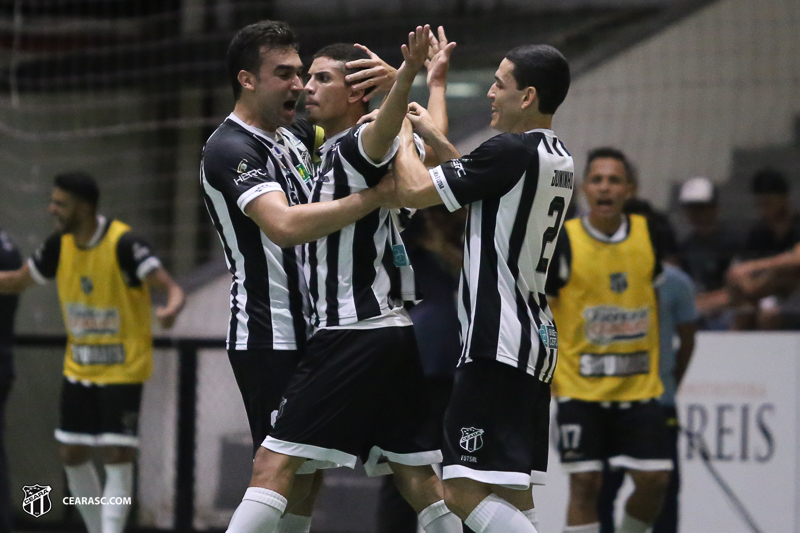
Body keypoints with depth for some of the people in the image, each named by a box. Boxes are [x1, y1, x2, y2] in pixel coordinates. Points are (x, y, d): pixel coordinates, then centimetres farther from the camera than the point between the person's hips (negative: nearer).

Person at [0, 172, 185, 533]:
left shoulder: (123, 244, -21)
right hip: (78, 366, 6)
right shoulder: (60, 244, -1)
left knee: (118, 455, -11)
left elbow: (171, 288, -28)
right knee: (73, 455, 7)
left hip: (122, 368, -6)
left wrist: (172, 308, -51)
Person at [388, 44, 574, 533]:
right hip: (534, 339, 10)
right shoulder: (558, 158, 13)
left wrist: (401, 136, 6)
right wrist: (434, 137, 31)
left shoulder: (512, 151, -15)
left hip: (498, 342, -10)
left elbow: (415, 192, -11)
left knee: (466, 492, -14)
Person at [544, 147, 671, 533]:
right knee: (585, 483, -6)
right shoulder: (563, 241, -8)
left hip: (639, 386, 3)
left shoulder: (646, 235, 2)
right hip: (579, 388, -3)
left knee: (654, 479, -2)